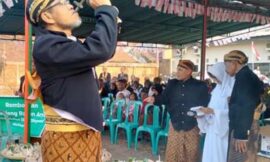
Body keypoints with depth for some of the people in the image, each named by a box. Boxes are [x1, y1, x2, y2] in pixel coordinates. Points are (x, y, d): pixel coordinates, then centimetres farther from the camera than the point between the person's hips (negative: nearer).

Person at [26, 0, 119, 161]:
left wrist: (110, 14, 9)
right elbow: (100, 50, -31)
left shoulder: (70, 44, 12)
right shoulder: (47, 45, -19)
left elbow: (107, 51, 22)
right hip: (66, 137, -9)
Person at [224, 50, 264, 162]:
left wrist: (241, 134, -23)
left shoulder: (243, 77, -16)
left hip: (243, 131, -10)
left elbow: (246, 107, -23)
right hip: (245, 129, 10)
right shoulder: (248, 76, 14)